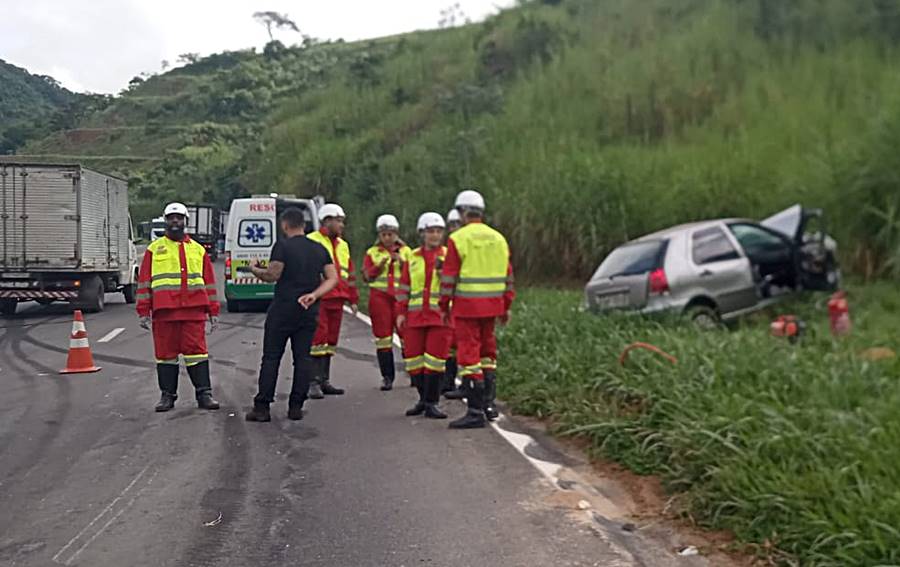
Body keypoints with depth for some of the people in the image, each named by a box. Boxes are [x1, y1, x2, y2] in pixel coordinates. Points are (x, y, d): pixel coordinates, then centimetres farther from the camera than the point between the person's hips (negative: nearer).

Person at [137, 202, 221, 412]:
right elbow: (144, 282, 8)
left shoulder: (198, 250, 15)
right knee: (166, 353, 5)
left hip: (193, 312, 0)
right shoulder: (154, 249, 10)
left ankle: (204, 394, 2)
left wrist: (213, 311, 10)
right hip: (164, 311, 0)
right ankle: (167, 395, 15)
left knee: (196, 351, -2)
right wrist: (143, 312, 1)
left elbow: (209, 282, 15)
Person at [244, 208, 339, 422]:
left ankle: (262, 407, 2)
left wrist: (255, 269, 4)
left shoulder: (283, 246, -8)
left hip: (283, 310, -4)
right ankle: (296, 407, 8)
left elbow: (272, 275, -13)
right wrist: (314, 295, -3)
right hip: (309, 312, 4)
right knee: (303, 358, 7)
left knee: (271, 358, 1)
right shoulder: (319, 249, 10)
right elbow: (333, 278, 5)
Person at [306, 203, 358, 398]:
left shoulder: (343, 245, 21)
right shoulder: (311, 241, -4)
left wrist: (353, 299, 21)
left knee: (331, 340, 11)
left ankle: (324, 381, 19)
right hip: (317, 299, -8)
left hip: (336, 300, 8)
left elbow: (350, 274, 24)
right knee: (318, 339, -9)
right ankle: (313, 383, -4)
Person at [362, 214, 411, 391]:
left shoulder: (406, 251, 11)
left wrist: (402, 262, -12)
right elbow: (367, 276, 4)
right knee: (383, 337, 0)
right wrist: (380, 265, -12)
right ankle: (387, 377, 6)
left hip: (401, 296, 0)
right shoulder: (372, 252, 11)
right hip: (379, 296, 1)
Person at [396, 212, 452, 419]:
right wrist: (401, 312, 10)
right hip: (415, 316, 3)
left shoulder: (448, 255, 4)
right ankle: (423, 399, 22)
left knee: (435, 359, -5)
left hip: (440, 316, -3)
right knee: (414, 359, 5)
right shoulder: (412, 258, 12)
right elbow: (405, 287, 15)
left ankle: (431, 404, 5)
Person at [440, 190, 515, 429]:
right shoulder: (498, 239, 10)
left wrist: (444, 306, 1)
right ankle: (488, 404, 22)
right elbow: (508, 277, 12)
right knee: (487, 353, 19)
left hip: (466, 306, -6)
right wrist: (506, 307, 19)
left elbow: (449, 277, -8)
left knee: (468, 355, -2)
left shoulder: (458, 239, -8)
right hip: (492, 306, 6)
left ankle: (476, 412, -2)